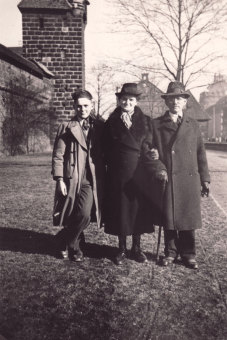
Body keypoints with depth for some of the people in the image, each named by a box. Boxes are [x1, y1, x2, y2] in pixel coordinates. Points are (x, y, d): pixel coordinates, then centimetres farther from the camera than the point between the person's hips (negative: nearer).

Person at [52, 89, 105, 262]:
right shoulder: (67, 127, 4)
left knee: (84, 215, -12)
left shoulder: (99, 126, 10)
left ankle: (64, 240, 14)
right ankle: (74, 246, 26)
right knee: (82, 216, 0)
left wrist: (105, 179, 3)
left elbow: (106, 153, 11)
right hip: (72, 180, -1)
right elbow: (58, 155, 0)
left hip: (92, 181, 2)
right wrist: (59, 179, -8)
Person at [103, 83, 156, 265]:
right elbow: (107, 150, 3)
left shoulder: (145, 121, 6)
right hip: (118, 174, 0)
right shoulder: (111, 122, 4)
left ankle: (137, 247, 22)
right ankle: (122, 249, 19)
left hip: (139, 172, 1)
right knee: (119, 209, 4)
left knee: (138, 208, 6)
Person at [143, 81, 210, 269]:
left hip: (189, 179, 1)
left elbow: (200, 153, 11)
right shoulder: (156, 124, 6)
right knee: (168, 218, 6)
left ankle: (188, 253, 21)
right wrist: (158, 169, -13)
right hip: (167, 179, -1)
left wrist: (205, 179, 8)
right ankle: (170, 252, 24)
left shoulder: (193, 125, 12)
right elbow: (148, 150, 2)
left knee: (188, 217, 6)